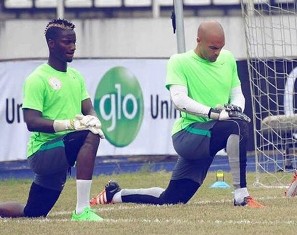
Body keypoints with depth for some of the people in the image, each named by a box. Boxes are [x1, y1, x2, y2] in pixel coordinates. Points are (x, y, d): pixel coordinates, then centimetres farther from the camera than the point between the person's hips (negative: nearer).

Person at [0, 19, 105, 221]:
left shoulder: (76, 76, 14)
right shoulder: (37, 79, -10)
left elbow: (89, 109, 9)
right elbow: (31, 122, -18)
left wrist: (93, 120, -16)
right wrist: (68, 124, -30)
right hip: (43, 150, -8)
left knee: (32, 214, 7)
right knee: (89, 136, -33)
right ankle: (82, 210, -34)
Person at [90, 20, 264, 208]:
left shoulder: (227, 59, 13)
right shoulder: (179, 62, -6)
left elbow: (237, 94, 17)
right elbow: (179, 99, -19)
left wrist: (236, 108, -8)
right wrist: (213, 113, -31)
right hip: (187, 134, -7)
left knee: (170, 199, 4)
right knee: (238, 126, -34)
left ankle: (115, 194, 27)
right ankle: (241, 196, -29)